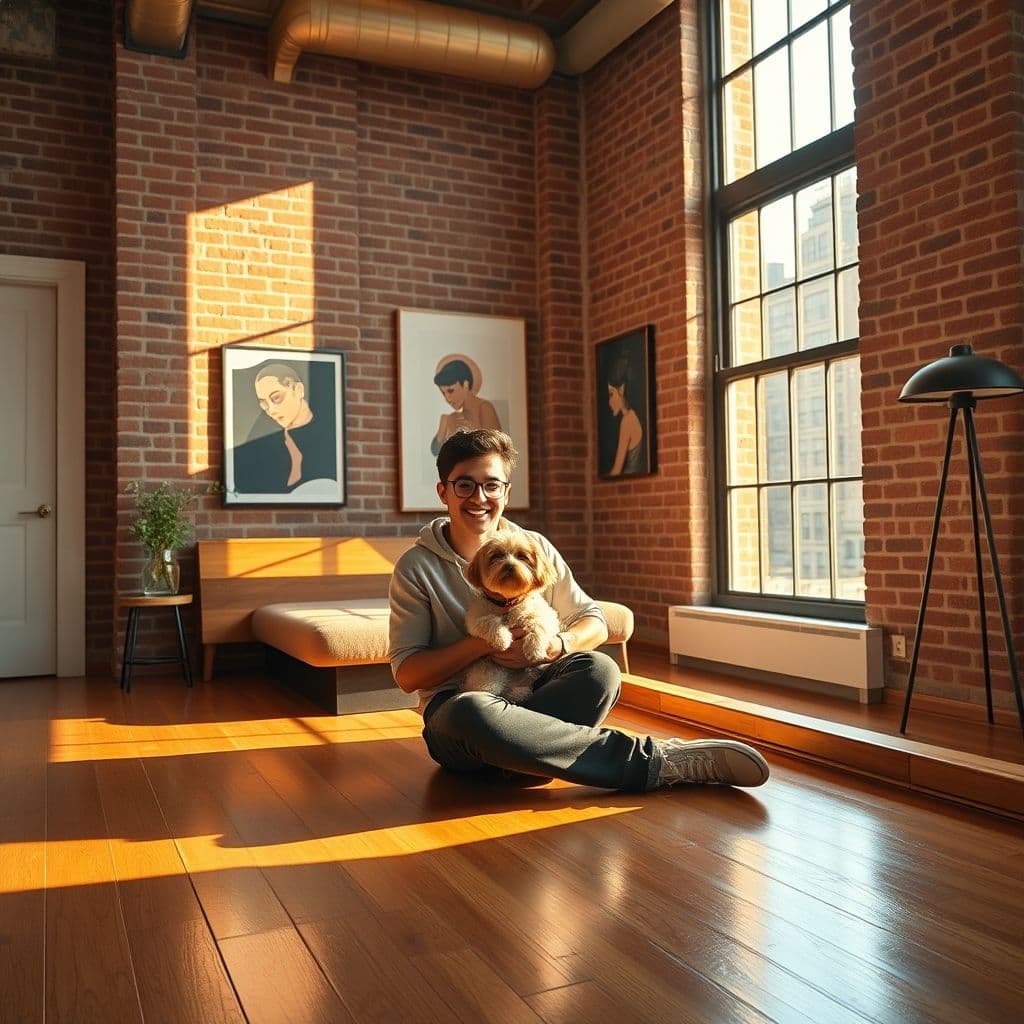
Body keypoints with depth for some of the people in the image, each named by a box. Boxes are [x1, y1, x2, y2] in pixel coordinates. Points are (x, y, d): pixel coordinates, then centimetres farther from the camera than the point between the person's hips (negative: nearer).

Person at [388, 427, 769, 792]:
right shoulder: (416, 567, -4)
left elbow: (595, 623, 7)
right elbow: (407, 673, -7)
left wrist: (557, 646, -16)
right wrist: (485, 643, -20)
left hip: (531, 695, 2)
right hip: (453, 711, -2)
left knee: (599, 670, -28)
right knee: (471, 713, -40)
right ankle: (650, 760, -34)